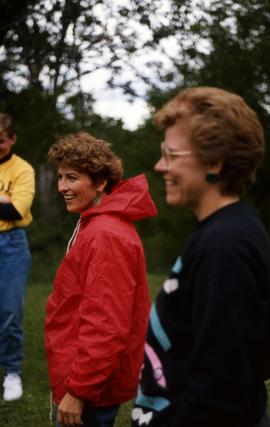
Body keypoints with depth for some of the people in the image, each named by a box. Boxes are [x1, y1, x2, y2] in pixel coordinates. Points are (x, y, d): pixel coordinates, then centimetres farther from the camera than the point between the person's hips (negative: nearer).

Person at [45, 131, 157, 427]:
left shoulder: (106, 236, -22)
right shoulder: (95, 225, 10)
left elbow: (105, 325, -27)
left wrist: (78, 389, -23)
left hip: (90, 385, -10)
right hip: (89, 376, 10)